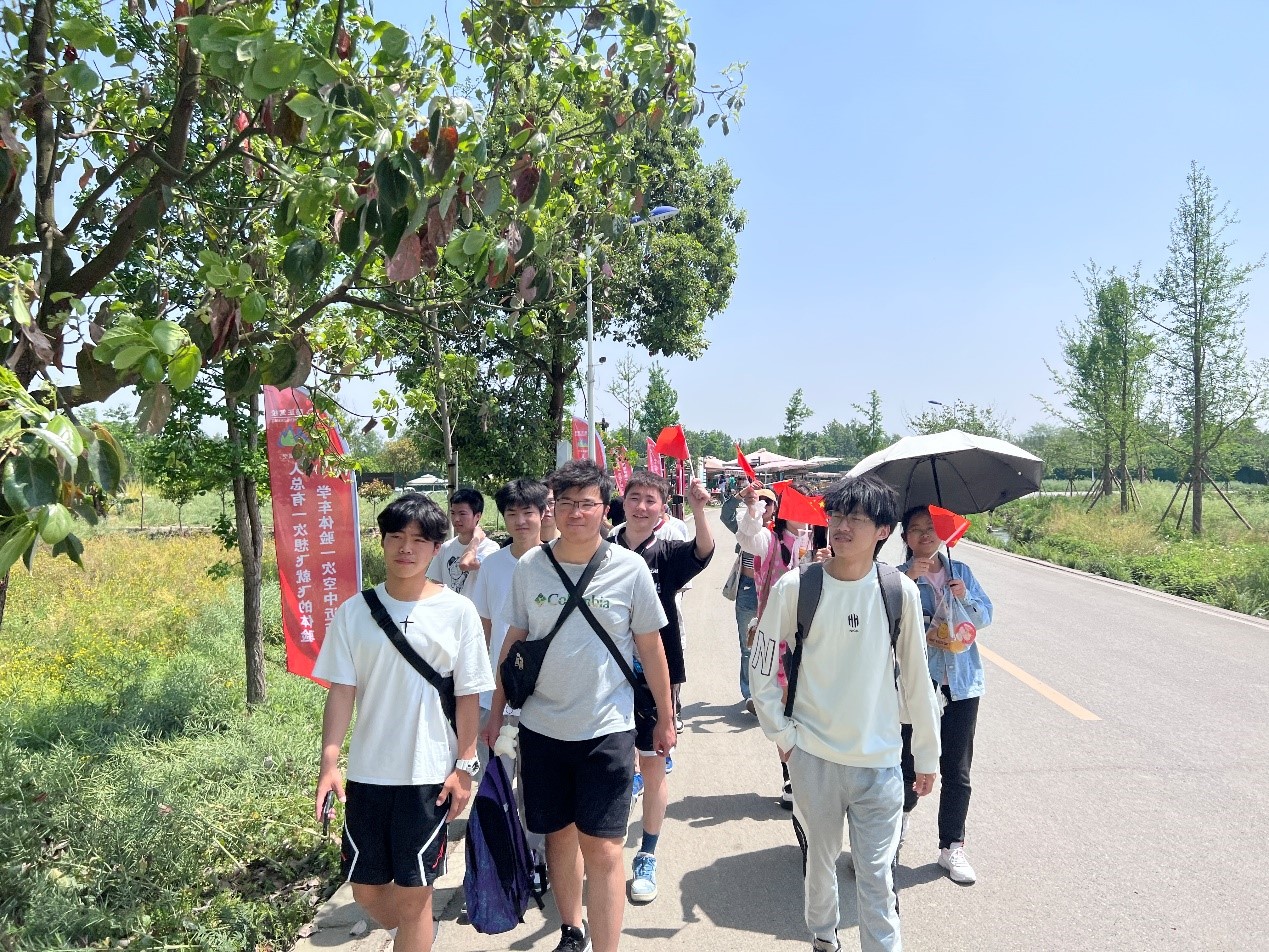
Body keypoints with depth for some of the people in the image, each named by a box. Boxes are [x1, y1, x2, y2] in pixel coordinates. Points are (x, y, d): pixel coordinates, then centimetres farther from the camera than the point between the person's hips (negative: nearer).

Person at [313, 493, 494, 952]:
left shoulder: (457, 611, -6)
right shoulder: (354, 611, -2)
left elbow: (469, 695, -2)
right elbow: (341, 690, -2)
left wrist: (464, 767, -4)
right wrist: (329, 763, -9)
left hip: (430, 773, -2)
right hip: (367, 772, 3)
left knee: (413, 893, 5)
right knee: (365, 888, 14)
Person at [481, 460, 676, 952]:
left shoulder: (630, 568, -8)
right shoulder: (529, 566, -2)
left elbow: (650, 647, 1)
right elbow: (513, 640, 8)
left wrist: (665, 718, 6)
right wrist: (496, 711, 11)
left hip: (607, 728, -3)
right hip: (541, 726, 3)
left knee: (602, 847, -3)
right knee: (559, 833, 17)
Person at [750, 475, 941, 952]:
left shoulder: (900, 591, -6)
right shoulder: (795, 586, -9)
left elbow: (915, 677, 3)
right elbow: (761, 666, 0)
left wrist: (927, 754, 8)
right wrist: (782, 734, -2)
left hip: (880, 760, -1)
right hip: (812, 756, 1)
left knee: (877, 877, 4)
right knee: (820, 859, 19)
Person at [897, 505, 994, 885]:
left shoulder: (961, 571, 7)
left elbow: (985, 617, 6)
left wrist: (966, 597, -13)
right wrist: (908, 580, -24)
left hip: (961, 682, 2)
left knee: (957, 771, 6)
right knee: (910, 762, 8)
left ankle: (952, 847, 20)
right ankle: (903, 812, 39)